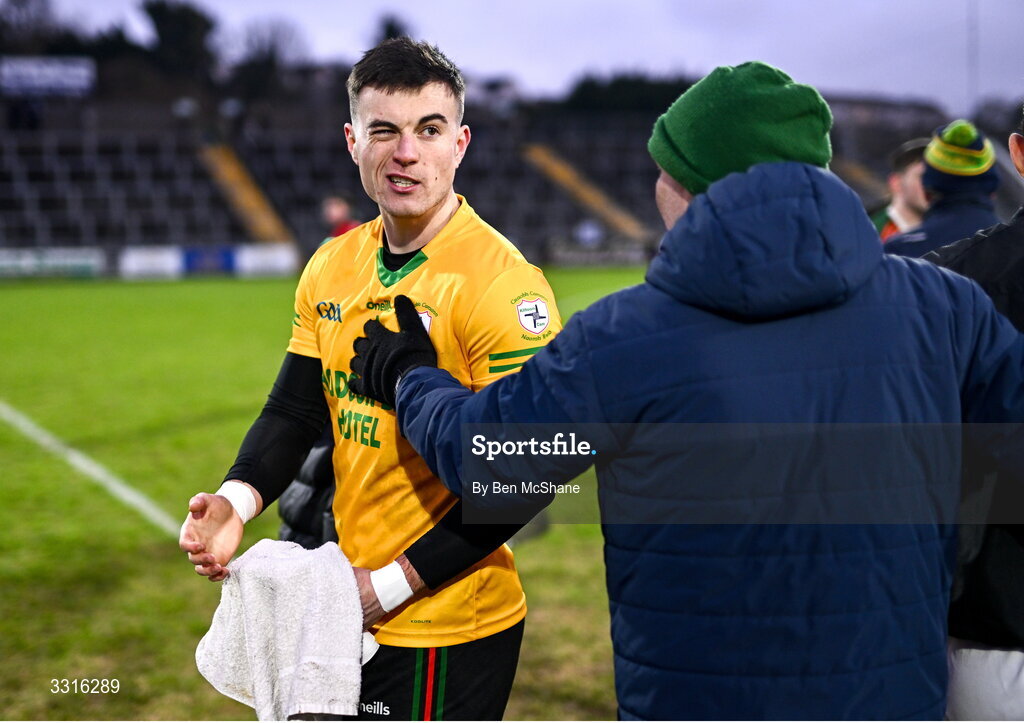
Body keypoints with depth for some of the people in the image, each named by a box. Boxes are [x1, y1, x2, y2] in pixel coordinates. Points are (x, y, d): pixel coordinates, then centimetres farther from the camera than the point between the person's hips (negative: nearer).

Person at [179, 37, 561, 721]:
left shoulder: (500, 284, -18)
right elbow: (295, 411, 11)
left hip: (447, 630, -7)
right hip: (349, 613, 7)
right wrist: (238, 499, -10)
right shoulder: (331, 268, 5)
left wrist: (394, 584, -19)